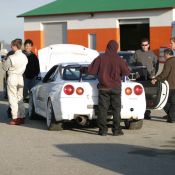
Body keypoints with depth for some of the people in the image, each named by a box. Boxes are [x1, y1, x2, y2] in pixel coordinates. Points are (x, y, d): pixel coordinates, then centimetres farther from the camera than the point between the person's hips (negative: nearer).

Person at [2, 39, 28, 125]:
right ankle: (22, 117, 16)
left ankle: (15, 118, -1)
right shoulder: (24, 57, 1)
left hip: (12, 77, -6)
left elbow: (5, 68, -7)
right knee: (20, 98, 14)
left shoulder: (11, 57, -18)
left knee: (13, 99, 0)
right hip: (20, 77, 6)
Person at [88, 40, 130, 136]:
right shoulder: (118, 60, -7)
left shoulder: (100, 58, -6)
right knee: (116, 108, 6)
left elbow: (90, 71, -3)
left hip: (103, 87, 0)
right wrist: (124, 64, 18)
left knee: (102, 108, 4)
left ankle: (103, 130, 1)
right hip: (116, 88, 0)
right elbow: (126, 72, 1)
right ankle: (116, 130, 4)